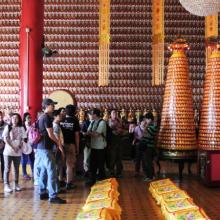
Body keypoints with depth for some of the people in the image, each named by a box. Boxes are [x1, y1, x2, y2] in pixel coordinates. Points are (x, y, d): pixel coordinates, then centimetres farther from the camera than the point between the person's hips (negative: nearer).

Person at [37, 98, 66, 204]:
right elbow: (50, 134, -16)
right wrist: (58, 143, -1)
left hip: (41, 147, 10)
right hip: (46, 148, -10)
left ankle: (42, 193, 20)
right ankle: (53, 196, -10)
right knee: (52, 172, -10)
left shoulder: (41, 117, 15)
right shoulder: (47, 117, -14)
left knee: (44, 171, 14)